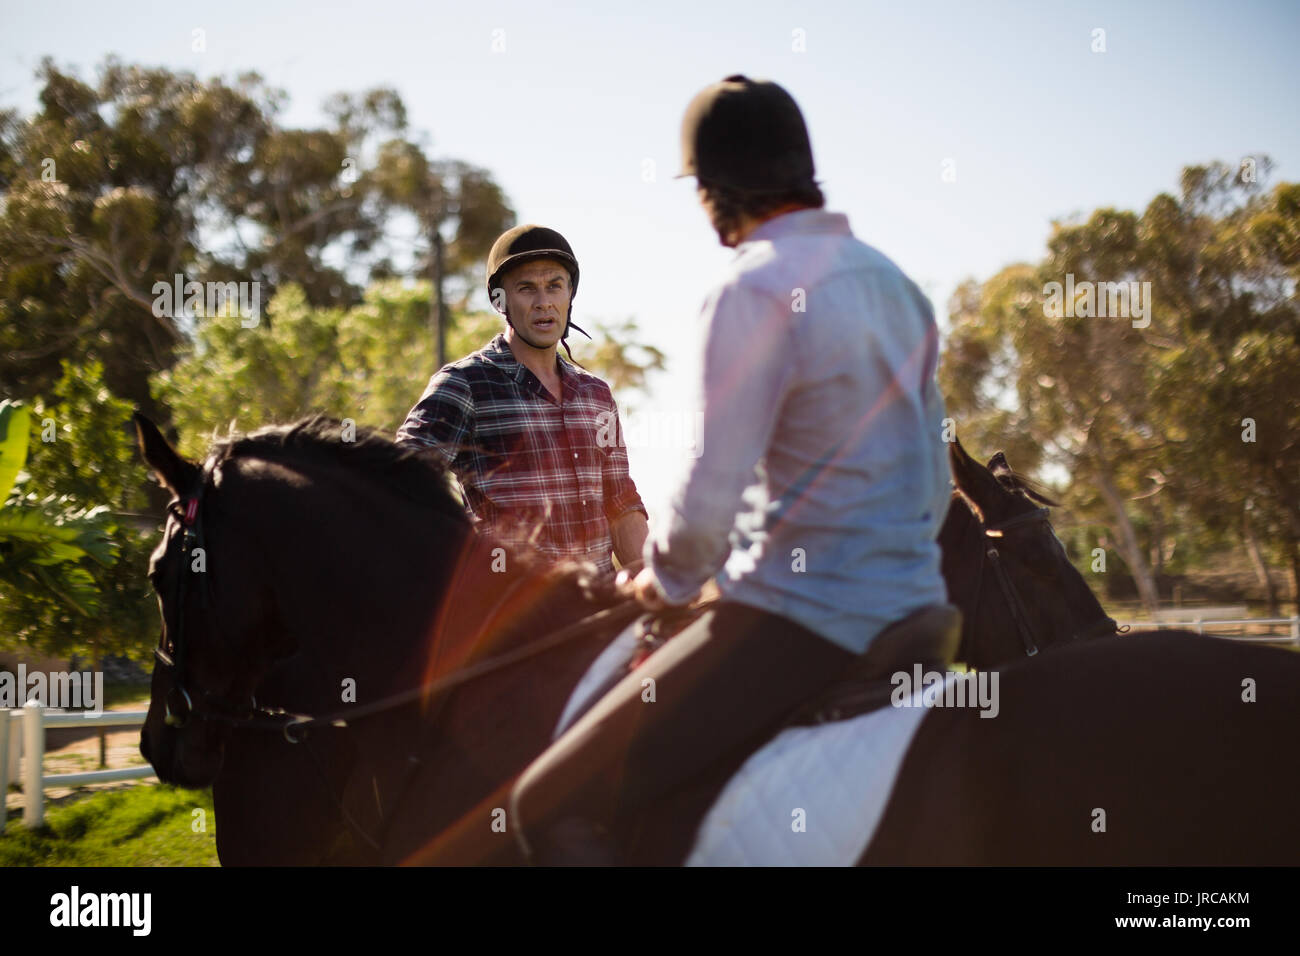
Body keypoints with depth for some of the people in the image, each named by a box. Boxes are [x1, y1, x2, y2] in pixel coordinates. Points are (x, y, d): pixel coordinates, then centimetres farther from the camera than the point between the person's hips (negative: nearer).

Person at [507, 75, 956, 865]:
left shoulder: (754, 291, -15)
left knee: (554, 808, -10)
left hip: (803, 620, -9)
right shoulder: (896, 284, 12)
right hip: (911, 610, 9)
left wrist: (662, 581, 1)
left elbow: (709, 502, -18)